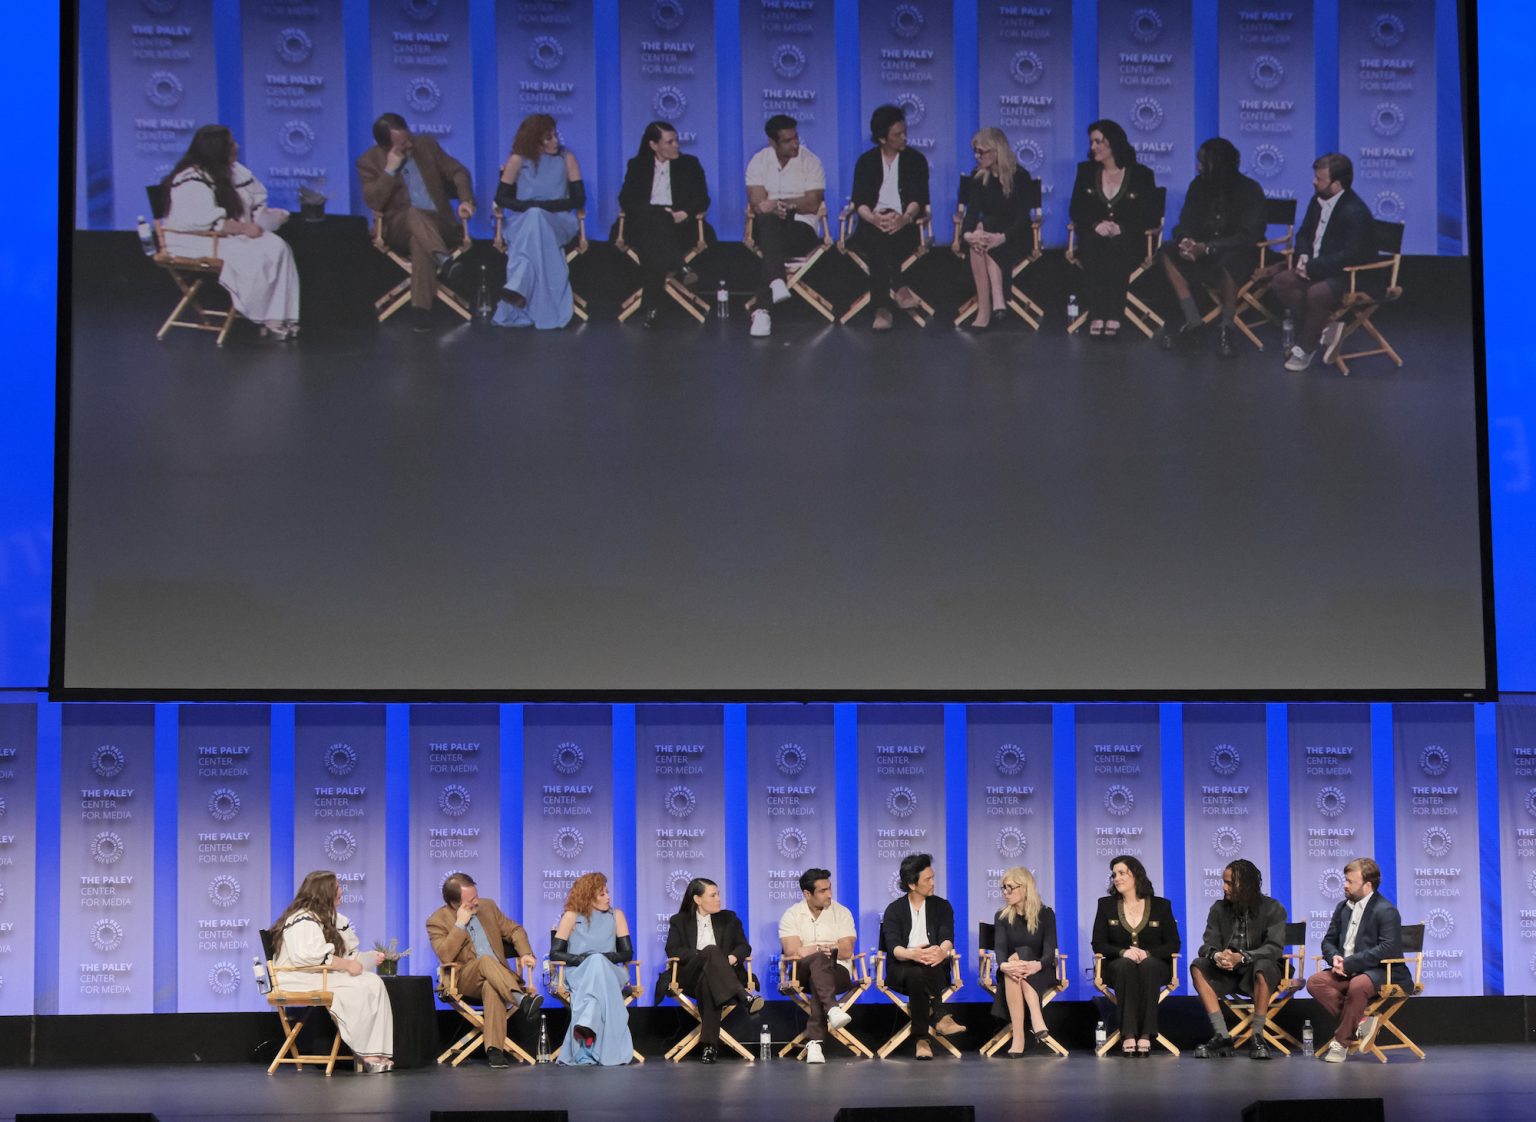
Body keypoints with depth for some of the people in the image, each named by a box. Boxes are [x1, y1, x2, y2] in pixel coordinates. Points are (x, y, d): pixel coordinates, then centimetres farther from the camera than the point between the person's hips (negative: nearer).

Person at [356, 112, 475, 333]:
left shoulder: (425, 144, 9)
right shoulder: (368, 161, 1)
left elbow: (458, 172, 11)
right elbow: (374, 202, -10)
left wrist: (466, 200, -7)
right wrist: (390, 169, -17)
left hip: (437, 224, 1)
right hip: (398, 227, -1)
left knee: (419, 240, -36)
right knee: (415, 214, -37)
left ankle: (421, 308, -45)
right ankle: (444, 261, -60)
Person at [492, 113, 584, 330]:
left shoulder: (566, 159, 3)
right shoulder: (518, 160, 2)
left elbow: (579, 199, -1)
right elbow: (501, 198, 2)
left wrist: (543, 206, -12)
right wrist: (529, 206, -16)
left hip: (558, 223, 0)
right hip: (522, 224, 0)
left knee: (536, 217, -35)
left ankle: (518, 287, -50)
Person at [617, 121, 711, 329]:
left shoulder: (689, 164, 19)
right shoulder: (637, 166, 17)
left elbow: (702, 198, 8)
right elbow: (625, 199, 4)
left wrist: (683, 214, -14)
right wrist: (654, 212, -14)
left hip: (679, 225, 0)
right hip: (643, 225, 0)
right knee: (654, 218, -39)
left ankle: (650, 308, -47)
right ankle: (678, 267, -52)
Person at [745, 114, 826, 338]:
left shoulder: (810, 161, 1)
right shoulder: (759, 161, 6)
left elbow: (813, 204, -8)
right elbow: (757, 204, -6)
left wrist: (778, 204, -16)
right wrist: (784, 206, -25)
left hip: (802, 228, -1)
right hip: (769, 229, 1)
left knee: (772, 243, -34)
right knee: (768, 222, -36)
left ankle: (763, 309, -40)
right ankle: (777, 282, -53)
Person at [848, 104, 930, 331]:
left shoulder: (916, 160, 11)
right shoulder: (867, 161, 12)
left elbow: (918, 199, -3)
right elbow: (860, 201, 0)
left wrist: (904, 218, -27)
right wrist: (873, 218, -26)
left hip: (903, 225, 0)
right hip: (873, 222, 0)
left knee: (881, 240, -35)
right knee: (876, 237, -37)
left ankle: (882, 308, -39)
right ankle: (898, 288, -44)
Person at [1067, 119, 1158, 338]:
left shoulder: (1141, 175, 6)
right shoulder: (1086, 171, 15)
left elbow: (1150, 217, 1)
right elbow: (1075, 210, 9)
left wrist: (1121, 228, -15)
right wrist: (1095, 225, -12)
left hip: (1128, 241, -2)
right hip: (1093, 238, 2)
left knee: (1116, 249, -37)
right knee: (1094, 247, -35)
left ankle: (1113, 318, -41)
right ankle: (1096, 316, -42)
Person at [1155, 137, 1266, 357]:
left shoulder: (1249, 190, -14)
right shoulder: (1199, 186, 2)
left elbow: (1249, 236, -21)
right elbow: (1186, 223, 2)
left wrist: (1207, 248, -31)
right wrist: (1185, 240, -24)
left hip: (1240, 252, -6)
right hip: (1204, 247, 6)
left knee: (1226, 262, -39)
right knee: (1168, 251, -18)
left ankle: (1228, 328, -23)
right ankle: (1192, 320, -17)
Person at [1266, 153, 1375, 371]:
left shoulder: (1355, 212, -22)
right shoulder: (1318, 201, 5)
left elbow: (1352, 255, -26)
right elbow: (1303, 234, 19)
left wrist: (1312, 267, -23)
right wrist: (1304, 256, -4)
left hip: (1348, 275, -9)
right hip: (1317, 268, 9)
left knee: (1316, 293, -35)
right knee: (1280, 281, -10)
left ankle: (1305, 348, -13)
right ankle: (1326, 325, -11)